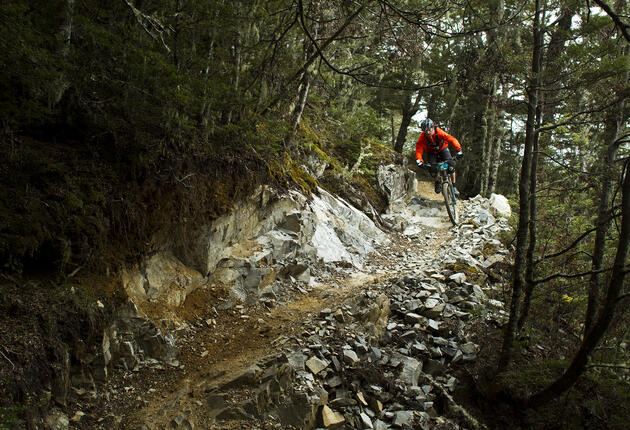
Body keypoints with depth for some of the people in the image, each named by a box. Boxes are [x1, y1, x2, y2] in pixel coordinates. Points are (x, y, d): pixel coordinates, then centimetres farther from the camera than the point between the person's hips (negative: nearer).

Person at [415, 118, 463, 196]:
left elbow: (452, 139, -42)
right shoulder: (422, 137, -31)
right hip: (431, 152, 1)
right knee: (431, 167, -21)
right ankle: (437, 183, 9)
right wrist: (420, 162, -51)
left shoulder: (438, 132, -35)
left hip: (442, 148, -1)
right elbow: (418, 150, -34)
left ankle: (453, 186, -5)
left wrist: (459, 150, -56)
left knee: (451, 164, -20)